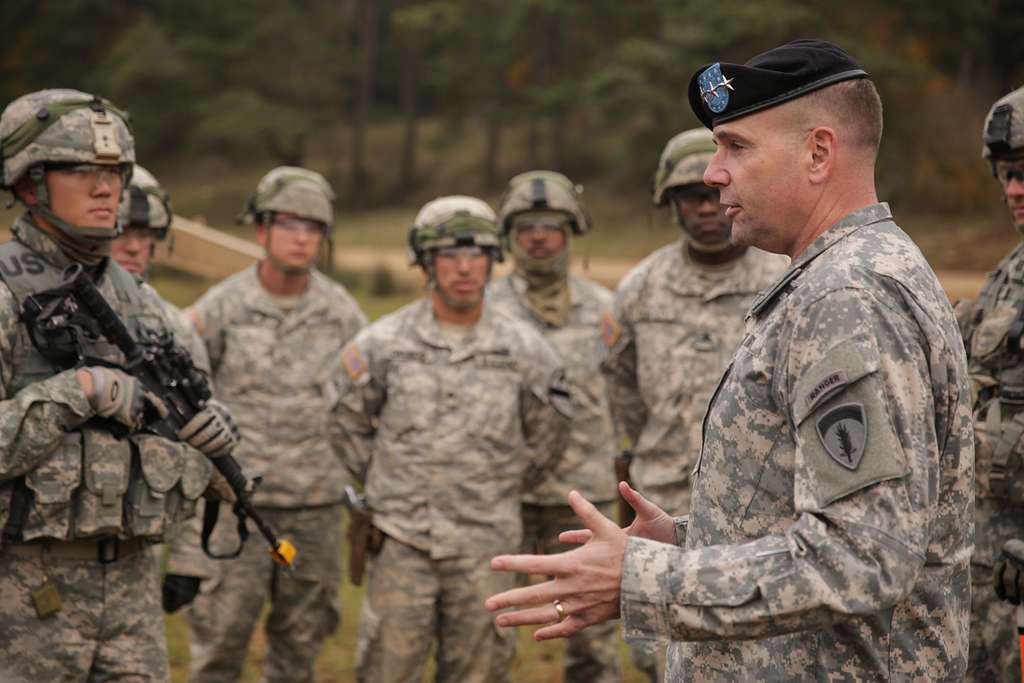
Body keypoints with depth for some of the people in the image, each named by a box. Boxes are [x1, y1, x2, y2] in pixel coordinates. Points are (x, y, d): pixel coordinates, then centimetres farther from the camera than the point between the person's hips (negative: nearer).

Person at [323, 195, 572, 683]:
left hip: (485, 549, 1)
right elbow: (346, 423, 12)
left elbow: (547, 439, 14)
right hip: (403, 545, -1)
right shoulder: (383, 344, -3)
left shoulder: (524, 351, 0)